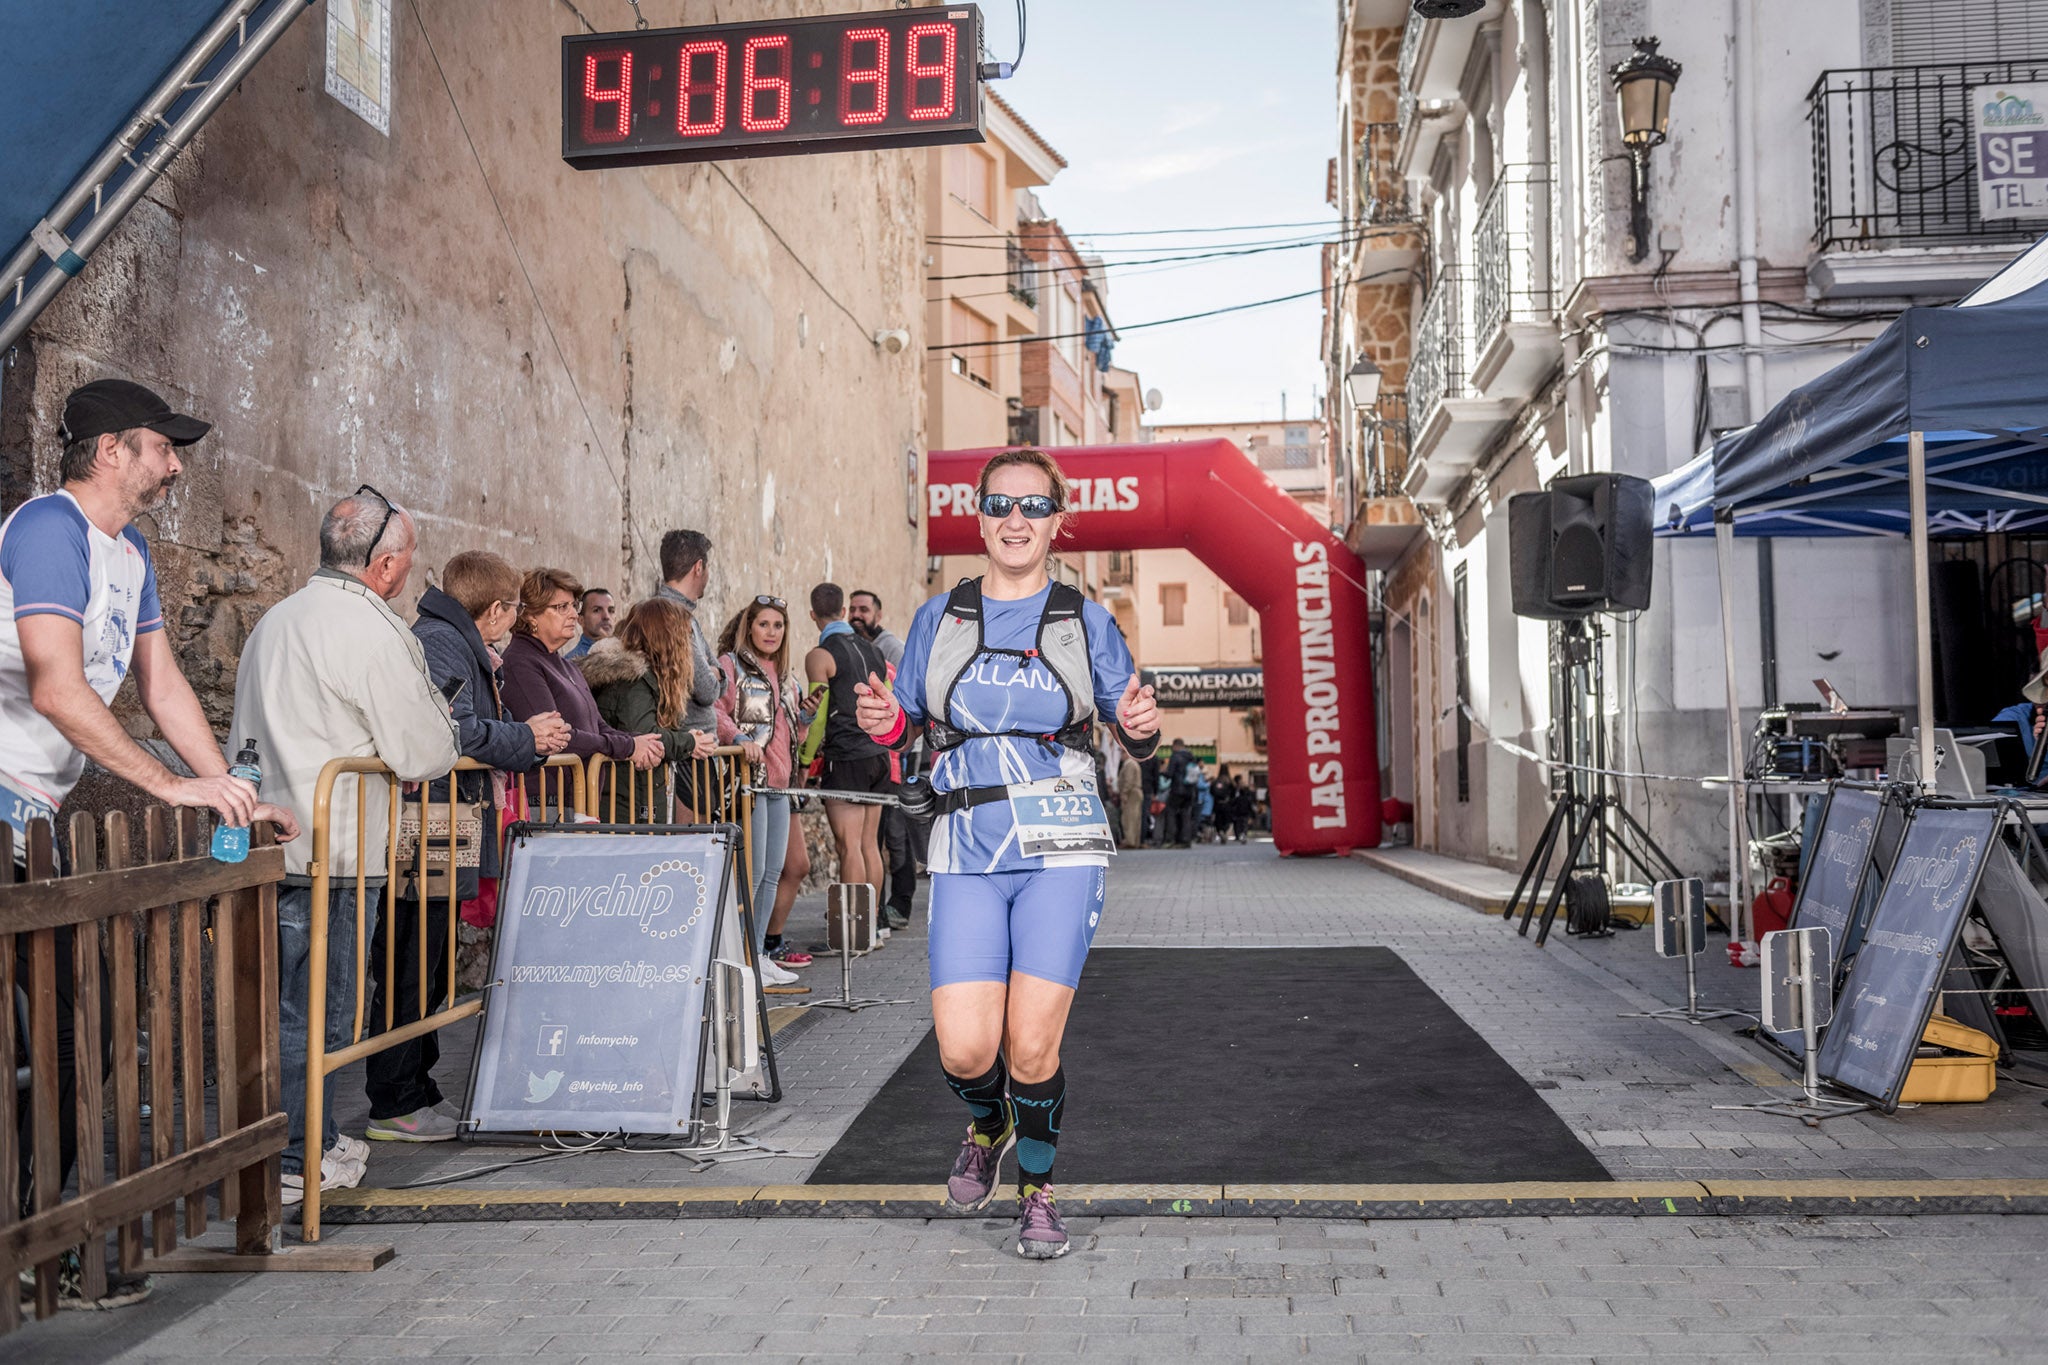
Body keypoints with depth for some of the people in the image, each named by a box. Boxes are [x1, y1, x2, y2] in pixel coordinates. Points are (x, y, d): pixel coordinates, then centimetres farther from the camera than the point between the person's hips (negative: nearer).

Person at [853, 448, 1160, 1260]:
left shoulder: (1086, 621, 6)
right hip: (966, 857, 1)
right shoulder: (940, 618, 9)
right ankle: (987, 1129, 29)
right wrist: (882, 721, -10)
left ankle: (1038, 1190, 22)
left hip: (1062, 854, -1)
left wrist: (1142, 726, -14)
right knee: (964, 1049, -8)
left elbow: (1134, 738, 10)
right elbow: (904, 725, 14)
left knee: (1032, 1045, -6)